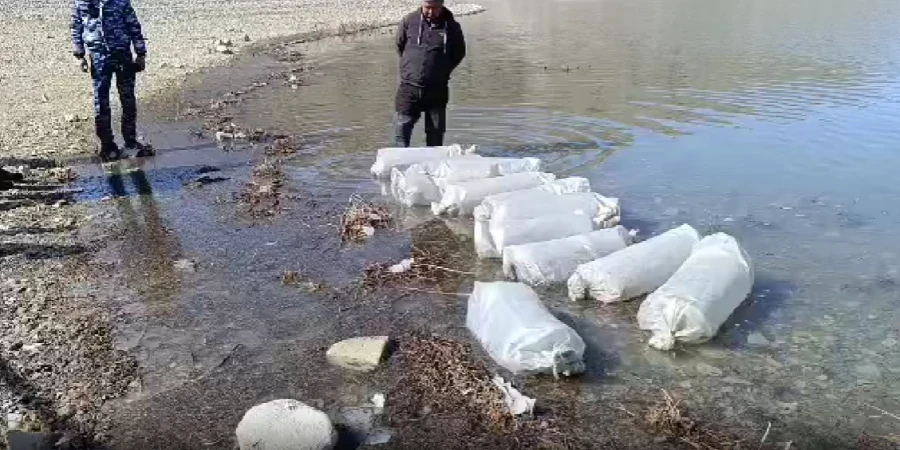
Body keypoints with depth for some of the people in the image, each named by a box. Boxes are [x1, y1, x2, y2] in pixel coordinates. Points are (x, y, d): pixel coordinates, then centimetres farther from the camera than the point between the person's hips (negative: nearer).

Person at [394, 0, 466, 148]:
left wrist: (443, 70, 9)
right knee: (403, 126, -7)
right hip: (409, 87, 0)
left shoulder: (451, 26, -2)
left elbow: (459, 53, 12)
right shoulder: (409, 21, -3)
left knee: (436, 130, 8)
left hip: (437, 89, 1)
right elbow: (400, 46, 13)